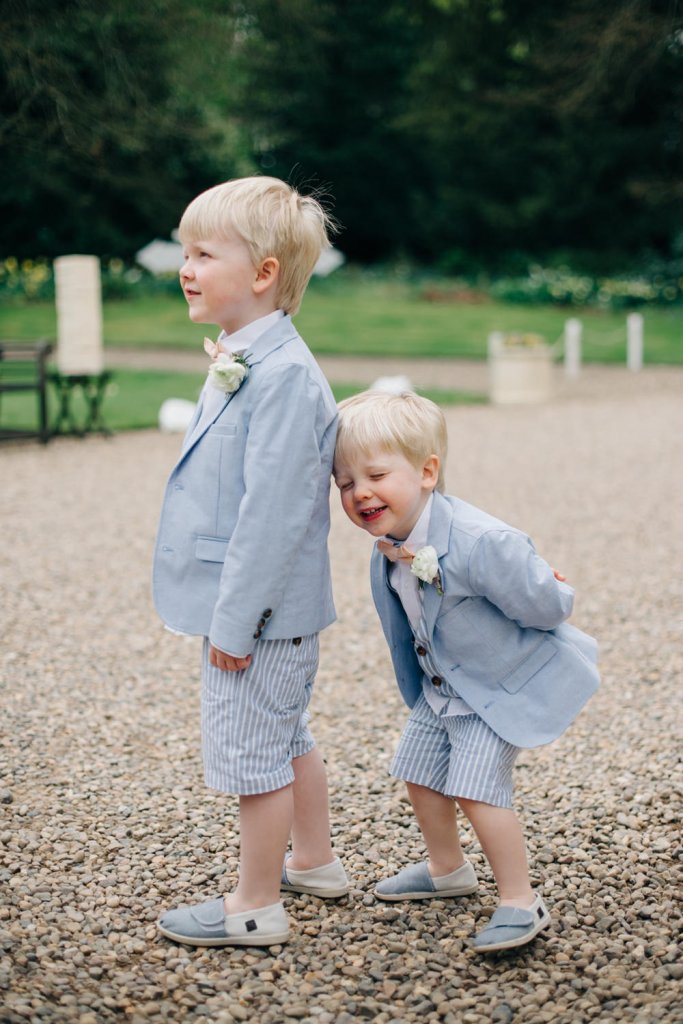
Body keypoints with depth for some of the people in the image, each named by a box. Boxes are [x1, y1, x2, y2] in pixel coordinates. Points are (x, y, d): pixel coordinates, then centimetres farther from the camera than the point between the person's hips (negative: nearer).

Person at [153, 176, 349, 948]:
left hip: (262, 609, -10)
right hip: (266, 607, 10)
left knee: (251, 753, 3)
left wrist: (235, 619, -21)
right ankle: (314, 862, 40)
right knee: (286, 738, 23)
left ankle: (256, 906, 19)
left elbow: (271, 509, -25)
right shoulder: (239, 361, 9)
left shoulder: (282, 374, -23)